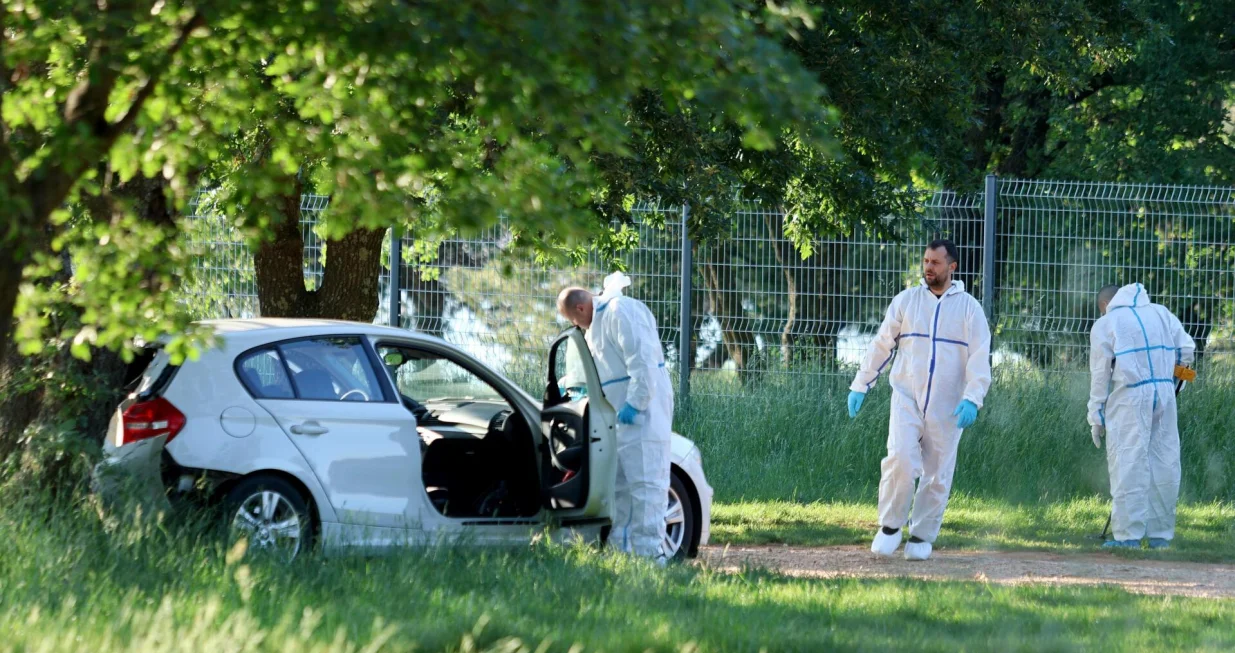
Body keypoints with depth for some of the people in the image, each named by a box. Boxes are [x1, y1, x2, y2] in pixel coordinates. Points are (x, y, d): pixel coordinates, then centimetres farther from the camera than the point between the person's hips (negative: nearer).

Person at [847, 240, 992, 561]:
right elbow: (881, 345, 13)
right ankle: (891, 526, -3)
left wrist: (972, 399, -18)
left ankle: (922, 536, 16)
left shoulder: (969, 308, 3)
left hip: (946, 408, 0)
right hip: (906, 399, 0)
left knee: (938, 474, 2)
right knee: (900, 459, -19)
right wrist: (860, 386, 8)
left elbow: (980, 358, -4)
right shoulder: (906, 301, 8)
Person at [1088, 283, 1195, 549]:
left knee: (1128, 466, -3)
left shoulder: (1105, 324, 4)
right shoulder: (1160, 313, 15)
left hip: (1129, 398, -4)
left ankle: (1129, 535, -6)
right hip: (1165, 393, 4)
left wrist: (1096, 417, 6)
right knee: (1164, 463, 8)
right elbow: (1187, 350, 9)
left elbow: (1100, 374, 2)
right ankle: (1161, 533, 11)